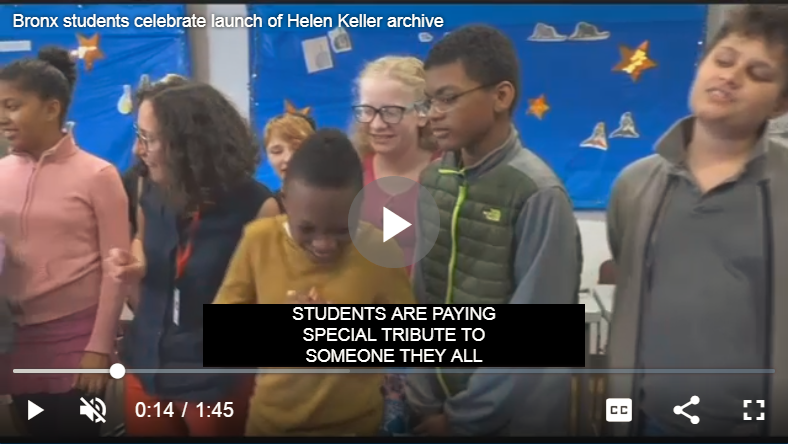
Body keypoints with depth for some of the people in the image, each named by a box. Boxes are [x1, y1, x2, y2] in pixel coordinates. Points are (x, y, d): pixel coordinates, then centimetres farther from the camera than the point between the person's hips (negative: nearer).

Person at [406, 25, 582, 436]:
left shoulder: (538, 195, -18)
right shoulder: (431, 182, 0)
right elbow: (420, 298, 1)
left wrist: (462, 418, -13)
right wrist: (422, 399, -4)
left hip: (512, 418, -5)